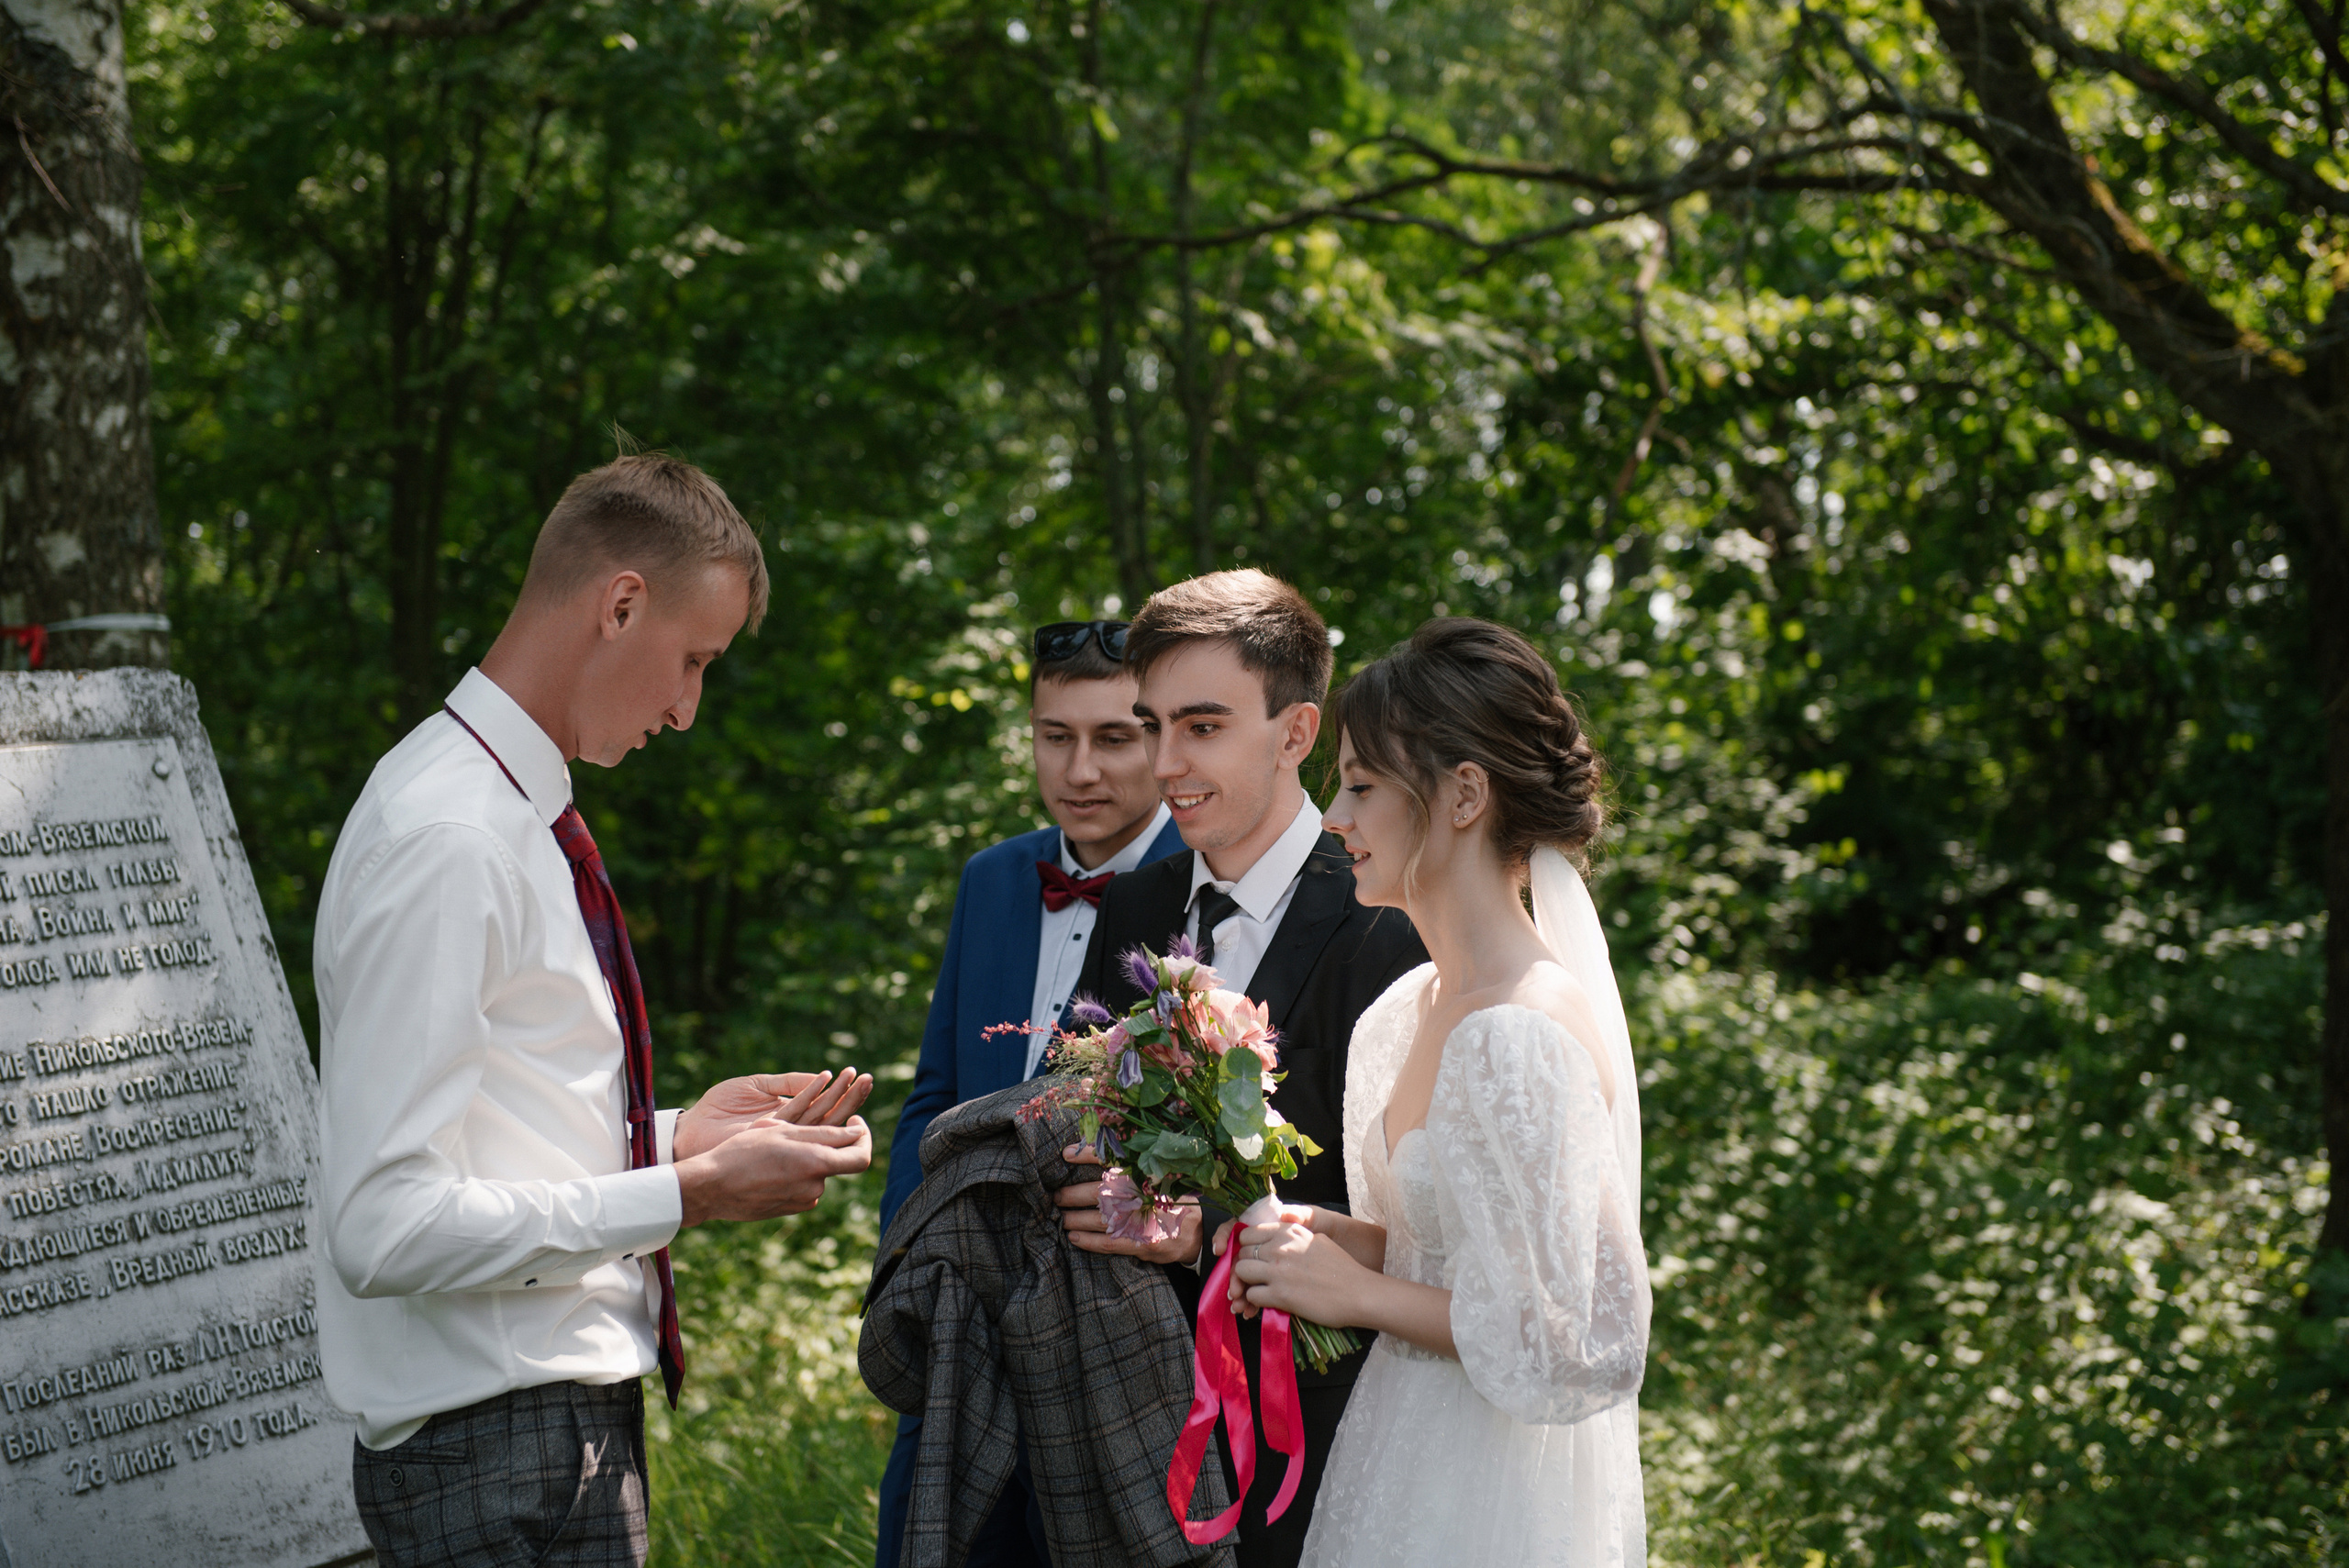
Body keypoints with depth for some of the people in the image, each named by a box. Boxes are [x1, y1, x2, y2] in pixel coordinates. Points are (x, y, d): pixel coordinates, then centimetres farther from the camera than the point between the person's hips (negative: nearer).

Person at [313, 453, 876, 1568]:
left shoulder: (518, 818, 13)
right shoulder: (447, 838, -17)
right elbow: (387, 1225, -22)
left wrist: (681, 1136, 10)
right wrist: (685, 1195, -18)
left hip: (575, 1413, 9)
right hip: (504, 1447, -9)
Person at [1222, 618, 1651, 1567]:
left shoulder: (1522, 1037, -22)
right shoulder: (1420, 1007, 5)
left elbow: (1588, 1342, -23)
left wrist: (1359, 1291, -16)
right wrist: (1333, 1237, -1)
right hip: (1410, 1469, 8)